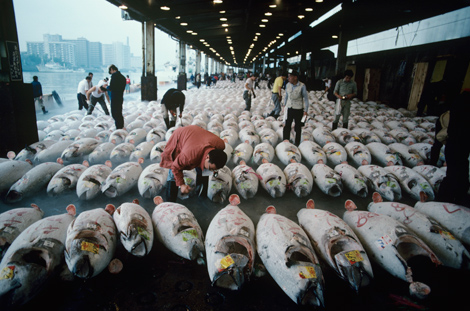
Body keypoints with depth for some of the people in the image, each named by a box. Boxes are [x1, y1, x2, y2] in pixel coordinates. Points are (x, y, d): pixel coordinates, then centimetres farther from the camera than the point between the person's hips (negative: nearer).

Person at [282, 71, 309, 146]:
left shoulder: (302, 86, -12)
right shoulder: (288, 85, 0)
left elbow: (306, 98, -6)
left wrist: (305, 110, -8)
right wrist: (284, 106, 16)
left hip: (298, 110, -3)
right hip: (289, 108, 3)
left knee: (298, 127, 9)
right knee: (287, 126, 3)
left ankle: (297, 144, 21)